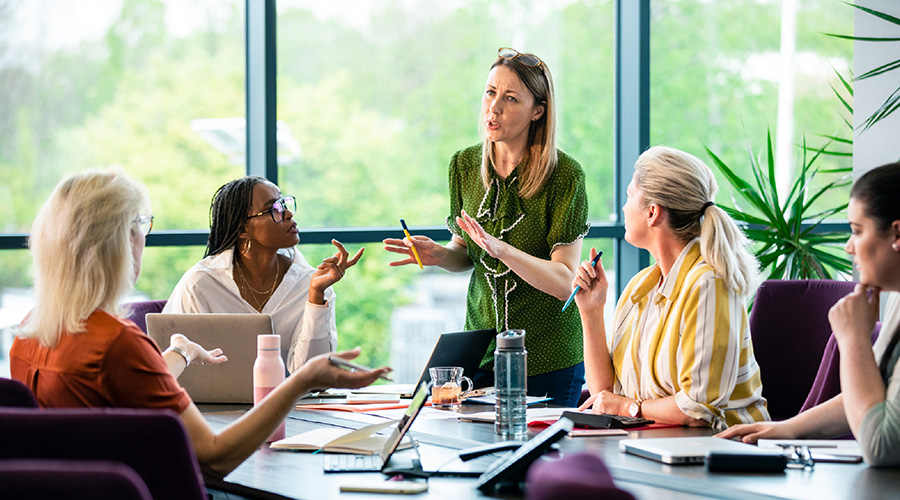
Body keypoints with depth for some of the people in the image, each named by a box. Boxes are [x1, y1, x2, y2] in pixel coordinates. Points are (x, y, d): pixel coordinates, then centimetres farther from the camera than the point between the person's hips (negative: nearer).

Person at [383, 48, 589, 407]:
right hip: (482, 348, 4)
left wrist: (501, 249, -31)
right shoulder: (465, 165, 3)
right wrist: (439, 255, -8)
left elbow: (565, 282, -18)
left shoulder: (565, 175, -14)